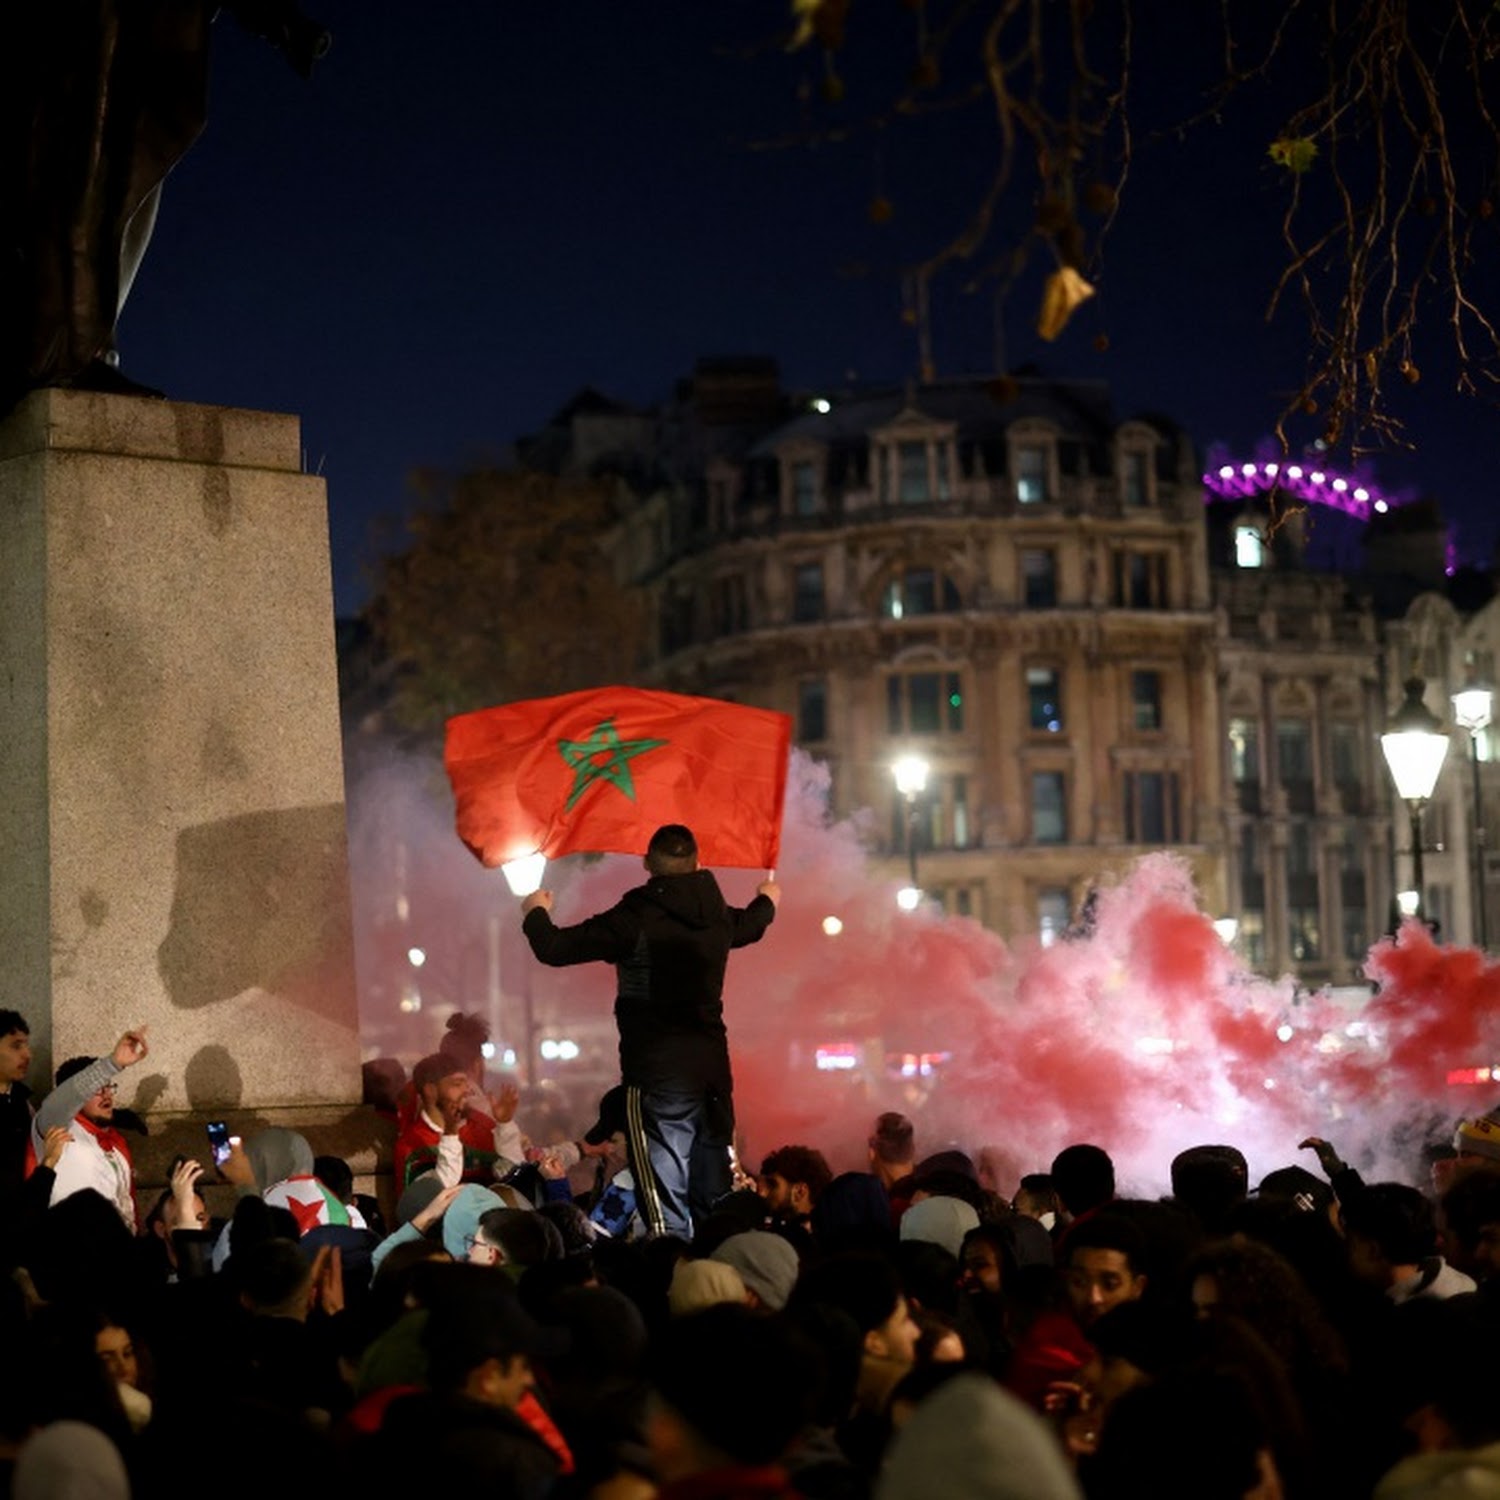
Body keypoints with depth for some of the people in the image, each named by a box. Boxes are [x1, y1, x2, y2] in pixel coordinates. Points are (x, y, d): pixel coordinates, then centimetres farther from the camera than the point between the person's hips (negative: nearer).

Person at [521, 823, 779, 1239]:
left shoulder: (635, 918, -12)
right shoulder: (717, 915, 6)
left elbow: (555, 949, -9)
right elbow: (750, 925, 31)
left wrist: (535, 912, 13)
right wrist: (767, 900, 54)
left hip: (656, 1069, -6)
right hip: (712, 1062, 6)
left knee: (665, 1196, -8)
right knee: (714, 1194, 12)